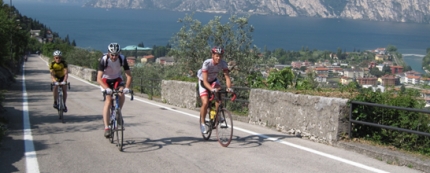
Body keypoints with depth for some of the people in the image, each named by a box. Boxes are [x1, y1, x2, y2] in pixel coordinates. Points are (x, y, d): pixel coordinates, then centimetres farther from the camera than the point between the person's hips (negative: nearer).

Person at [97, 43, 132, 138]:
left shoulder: (122, 59, -24)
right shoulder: (104, 60, -29)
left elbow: (129, 75, -22)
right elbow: (99, 79, -35)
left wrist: (126, 87, -39)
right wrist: (106, 88, -51)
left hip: (117, 79, 2)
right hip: (106, 79, -2)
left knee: (122, 95, -25)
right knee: (108, 101, -20)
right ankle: (106, 127, -22)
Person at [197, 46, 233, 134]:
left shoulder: (223, 63, -23)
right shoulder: (207, 63, -33)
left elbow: (227, 76, -28)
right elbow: (205, 80, -37)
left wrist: (229, 87, -47)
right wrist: (211, 89, -54)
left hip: (213, 80, 3)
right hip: (203, 82, -3)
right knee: (205, 103, -18)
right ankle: (202, 123, 2)